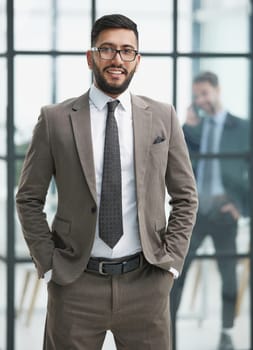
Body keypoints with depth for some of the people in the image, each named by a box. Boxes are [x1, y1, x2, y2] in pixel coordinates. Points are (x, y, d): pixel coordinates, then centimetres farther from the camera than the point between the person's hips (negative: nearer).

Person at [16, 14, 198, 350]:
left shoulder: (163, 117, 5)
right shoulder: (55, 120, 1)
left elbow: (185, 197, 10)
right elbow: (29, 199, 5)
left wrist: (171, 259, 1)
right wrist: (48, 263, -2)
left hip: (146, 282, 1)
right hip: (75, 284, -1)